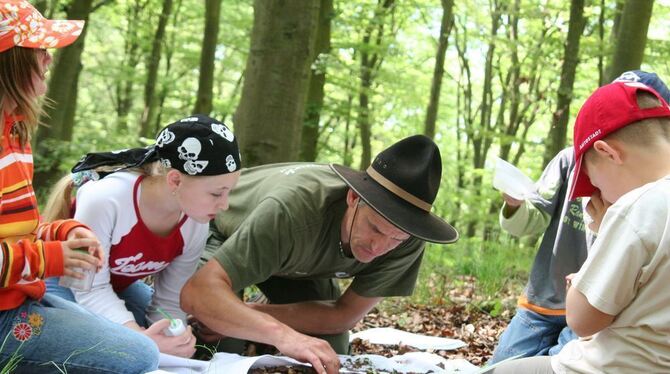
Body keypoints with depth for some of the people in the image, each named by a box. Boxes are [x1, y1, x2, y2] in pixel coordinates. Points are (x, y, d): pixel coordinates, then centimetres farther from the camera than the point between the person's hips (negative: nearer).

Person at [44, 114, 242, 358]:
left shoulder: (194, 226, -20)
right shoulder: (104, 199, -38)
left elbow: (170, 301, -13)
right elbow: (91, 290, -31)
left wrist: (176, 340, -34)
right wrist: (138, 336, -45)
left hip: (119, 286, 5)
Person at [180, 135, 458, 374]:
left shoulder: (407, 242, -32)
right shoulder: (292, 208, -46)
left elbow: (345, 314, -25)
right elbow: (198, 293, -53)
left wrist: (244, 314, -32)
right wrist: (283, 335, -68)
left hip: (298, 259, 4)